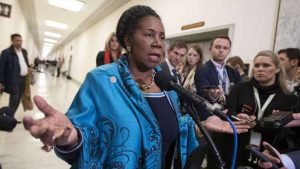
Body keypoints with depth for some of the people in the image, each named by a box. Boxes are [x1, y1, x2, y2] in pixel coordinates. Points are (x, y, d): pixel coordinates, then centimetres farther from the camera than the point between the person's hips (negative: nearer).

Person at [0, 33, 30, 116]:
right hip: (13, 80, -7)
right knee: (14, 100, -6)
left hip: (23, 79, 7)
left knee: (17, 100, 12)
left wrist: (29, 69, 7)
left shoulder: (24, 51, 12)